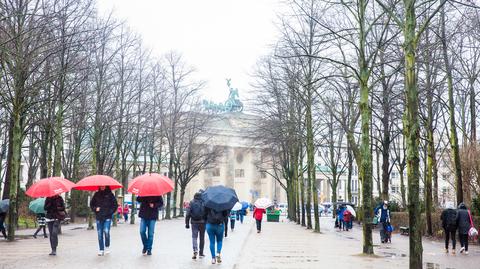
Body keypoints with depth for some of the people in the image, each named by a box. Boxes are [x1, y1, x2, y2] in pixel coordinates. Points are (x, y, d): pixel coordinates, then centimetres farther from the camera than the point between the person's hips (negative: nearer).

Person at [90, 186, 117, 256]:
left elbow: (115, 204, 4)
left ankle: (107, 246, 5)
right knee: (100, 234, 4)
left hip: (107, 217, -3)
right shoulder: (96, 194, 9)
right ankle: (101, 250, 13)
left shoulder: (110, 194, 1)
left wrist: (111, 212, -5)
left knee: (106, 231, -17)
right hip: (99, 217, 3)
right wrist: (95, 209, 0)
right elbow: (91, 204, 17)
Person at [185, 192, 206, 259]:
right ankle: (201, 253, 16)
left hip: (194, 222, 0)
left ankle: (195, 250, -22)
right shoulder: (204, 203, -1)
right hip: (202, 222, 0)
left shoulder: (191, 203, 1)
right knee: (202, 238, 11)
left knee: (194, 237, 2)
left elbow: (188, 214, -3)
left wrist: (187, 223, 0)